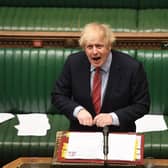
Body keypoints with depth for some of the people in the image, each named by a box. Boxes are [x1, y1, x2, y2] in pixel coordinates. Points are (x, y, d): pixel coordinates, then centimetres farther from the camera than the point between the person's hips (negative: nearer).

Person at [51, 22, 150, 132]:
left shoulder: (132, 67, -11)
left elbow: (142, 105, -4)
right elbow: (58, 96, 4)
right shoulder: (73, 62, -3)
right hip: (82, 131, 2)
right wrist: (78, 110, -14)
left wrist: (113, 117, -17)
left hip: (118, 133, -2)